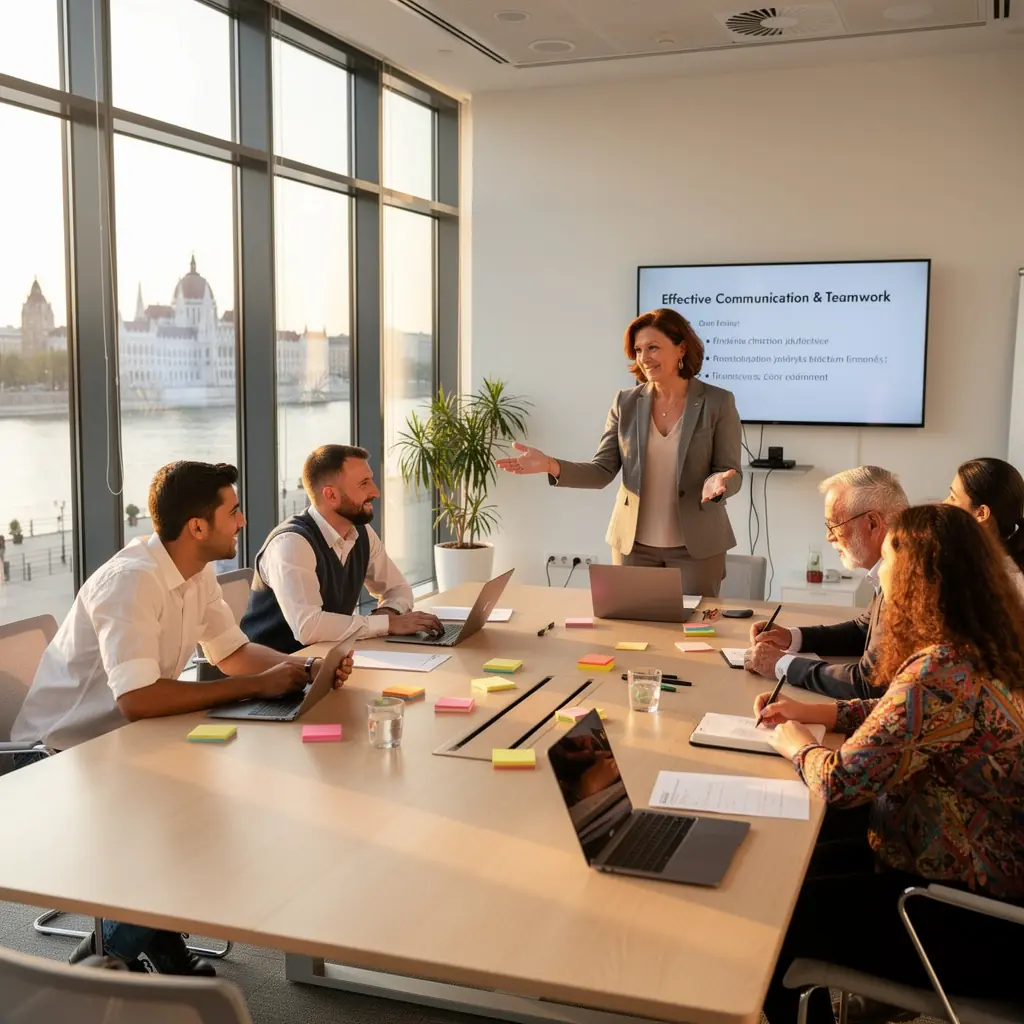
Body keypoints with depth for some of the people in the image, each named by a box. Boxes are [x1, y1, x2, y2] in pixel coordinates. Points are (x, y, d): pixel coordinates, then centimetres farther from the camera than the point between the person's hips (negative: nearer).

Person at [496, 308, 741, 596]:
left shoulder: (718, 402, -5)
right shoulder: (626, 403, 2)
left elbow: (732, 473, -4)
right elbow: (602, 471, -2)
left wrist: (718, 483, -28)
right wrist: (551, 465, -18)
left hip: (697, 546, -2)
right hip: (633, 543, 2)